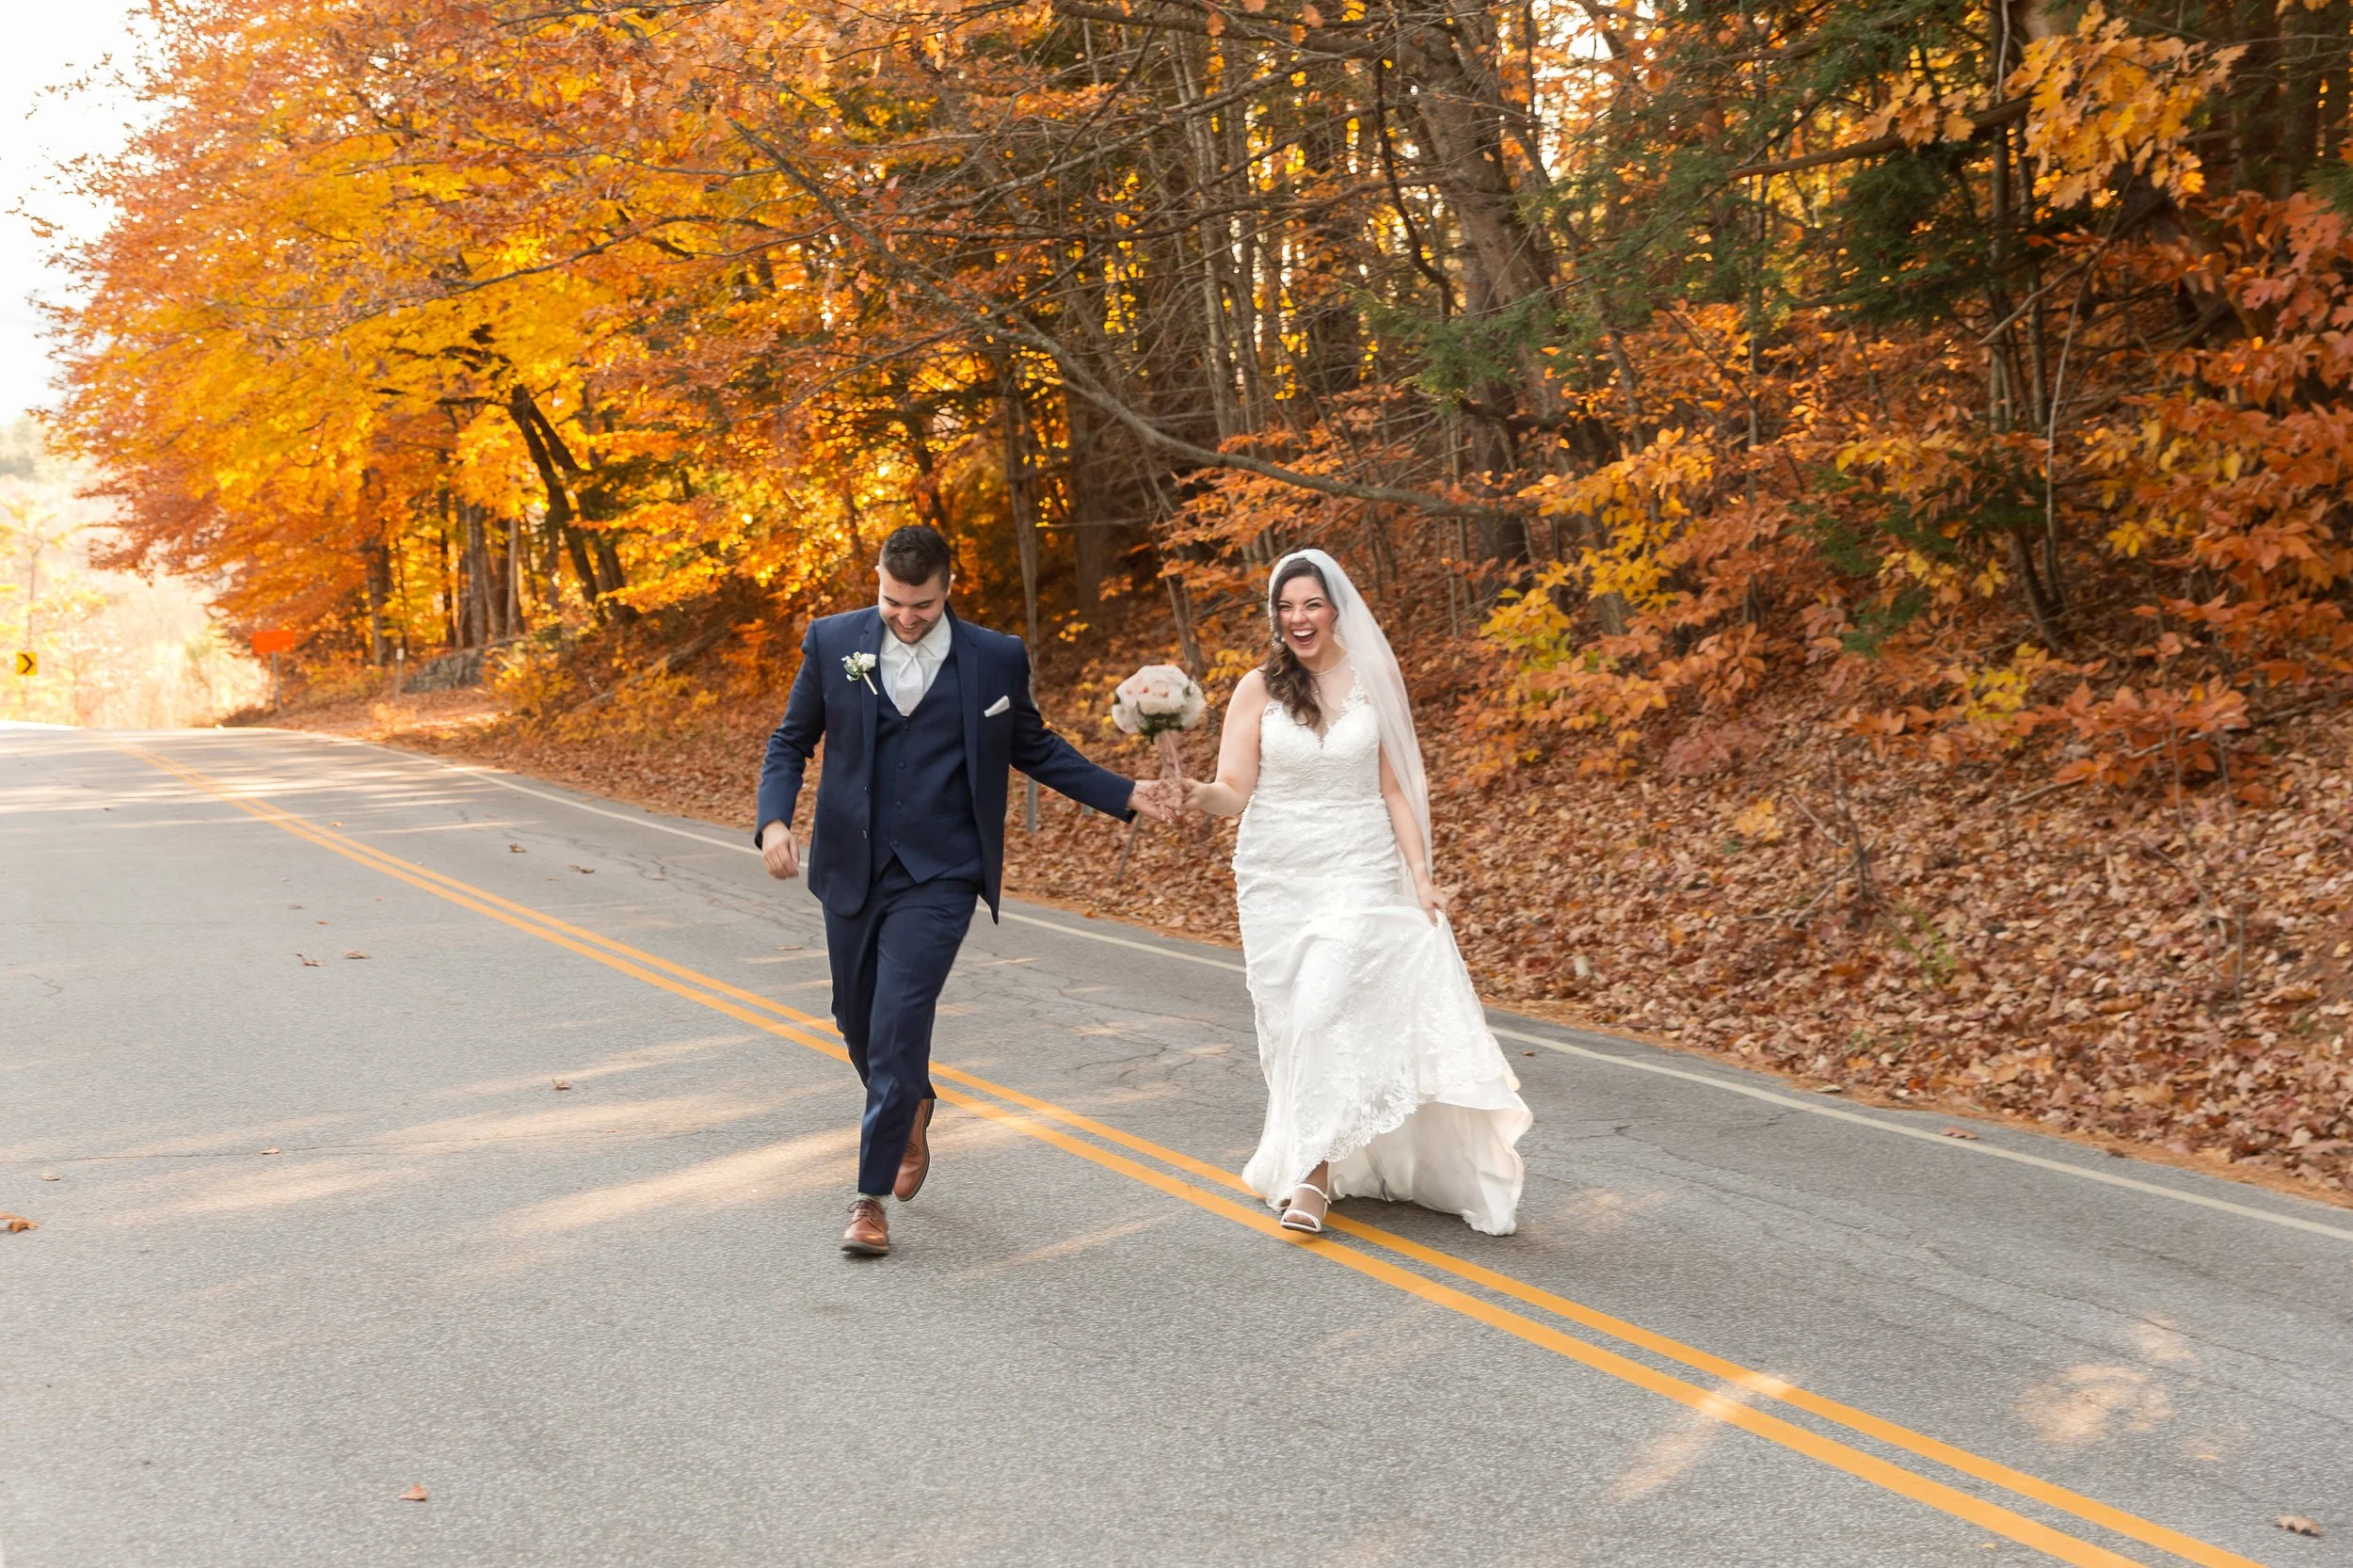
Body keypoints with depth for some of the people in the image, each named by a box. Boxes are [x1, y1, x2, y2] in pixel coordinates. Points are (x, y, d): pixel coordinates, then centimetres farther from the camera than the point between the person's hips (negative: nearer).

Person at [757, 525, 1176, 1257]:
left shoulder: (997, 659, -2)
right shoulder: (832, 641, -1)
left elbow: (1035, 748, 10)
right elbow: (791, 740, 6)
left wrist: (1124, 795, 2)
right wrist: (775, 819, -10)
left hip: (938, 875, -3)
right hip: (851, 868, 3)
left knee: (899, 1025, -11)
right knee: (857, 1019, 15)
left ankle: (873, 1196, 1)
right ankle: (912, 1111, 47)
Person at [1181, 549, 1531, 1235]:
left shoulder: (1376, 679, 0)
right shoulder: (1258, 689, -1)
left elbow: (1394, 786, 3)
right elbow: (1234, 790, -7)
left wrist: (1420, 874, -4)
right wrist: (1201, 794, -30)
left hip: (1359, 872, -2)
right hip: (1276, 875, 2)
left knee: (1323, 1010, -15)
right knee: (1290, 1021, 5)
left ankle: (1310, 1173, -8)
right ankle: (1319, 1157, 22)